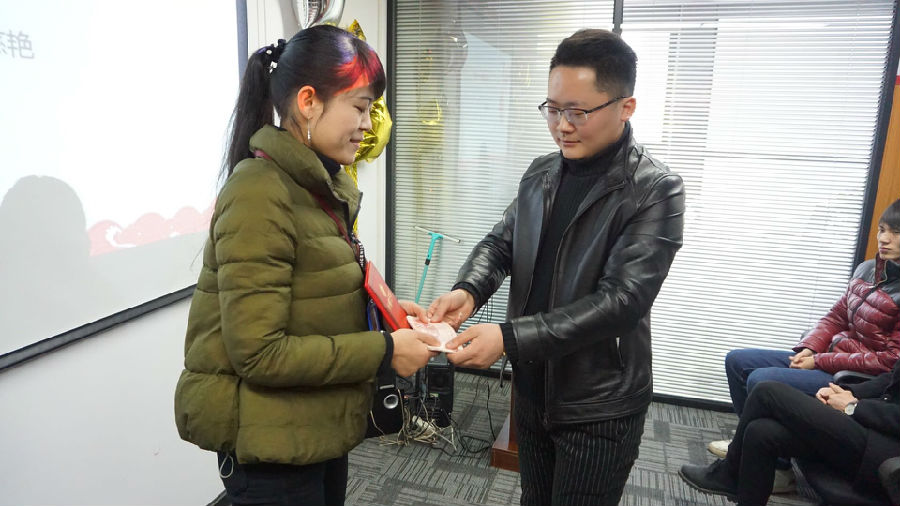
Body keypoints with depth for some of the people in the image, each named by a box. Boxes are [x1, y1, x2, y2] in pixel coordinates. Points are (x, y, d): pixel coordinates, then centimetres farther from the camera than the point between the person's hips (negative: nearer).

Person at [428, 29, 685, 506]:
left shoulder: (655, 190, -17)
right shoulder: (540, 173, 3)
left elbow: (621, 300, -24)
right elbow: (500, 243, 7)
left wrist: (508, 338, -30)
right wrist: (468, 291, -16)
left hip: (599, 406, -5)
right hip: (531, 390, 6)